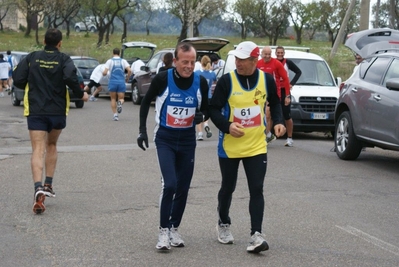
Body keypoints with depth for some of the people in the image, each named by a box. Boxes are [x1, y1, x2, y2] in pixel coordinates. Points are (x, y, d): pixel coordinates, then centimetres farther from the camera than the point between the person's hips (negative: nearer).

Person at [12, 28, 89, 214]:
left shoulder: (32, 58, 3)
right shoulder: (63, 59, -2)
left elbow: (18, 80, -1)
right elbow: (70, 77, -19)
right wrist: (81, 94, -4)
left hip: (35, 111, 0)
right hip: (58, 111, 0)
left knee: (38, 151, -6)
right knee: (52, 145, 23)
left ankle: (38, 188, -28)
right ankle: (48, 185, 21)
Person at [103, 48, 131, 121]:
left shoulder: (109, 61, 1)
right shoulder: (123, 61, 7)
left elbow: (105, 72, -7)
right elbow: (129, 71, -6)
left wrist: (103, 73, 16)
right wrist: (127, 78, 11)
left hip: (112, 82, -1)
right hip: (121, 82, 1)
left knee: (113, 99, 13)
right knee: (121, 98, 10)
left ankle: (115, 115, 1)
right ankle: (120, 102, -27)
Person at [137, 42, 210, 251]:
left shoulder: (200, 82, -7)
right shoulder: (162, 79, -15)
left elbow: (205, 109, 7)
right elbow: (146, 102, 3)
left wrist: (201, 116, -17)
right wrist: (142, 130, -1)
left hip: (188, 141, 3)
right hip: (165, 139, -3)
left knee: (183, 188, 8)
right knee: (169, 184, -16)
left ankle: (174, 229, 24)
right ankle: (163, 231, -4)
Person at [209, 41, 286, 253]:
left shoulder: (266, 79, -3)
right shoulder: (226, 81, -11)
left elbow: (274, 103, 13)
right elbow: (213, 109, -8)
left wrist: (278, 122, -4)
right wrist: (227, 126, -25)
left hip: (257, 146, 1)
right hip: (229, 146, -1)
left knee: (256, 190, -6)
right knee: (228, 188, 13)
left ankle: (256, 234, -7)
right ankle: (223, 224, 37)